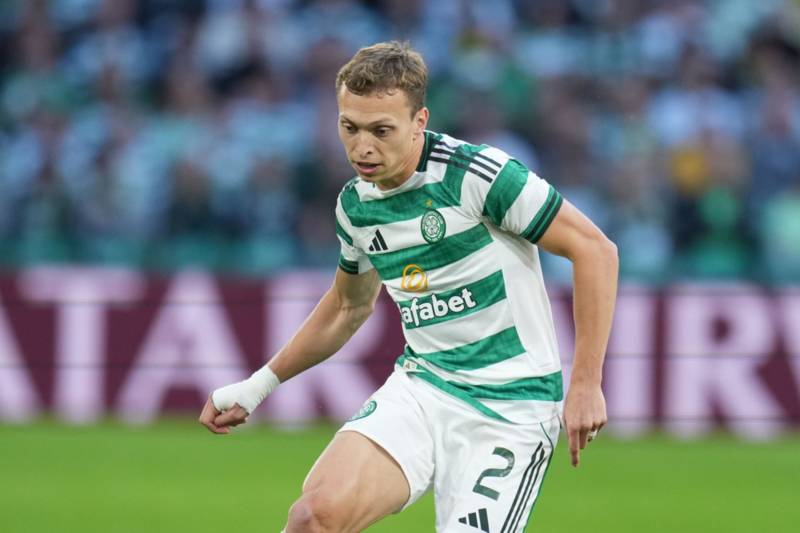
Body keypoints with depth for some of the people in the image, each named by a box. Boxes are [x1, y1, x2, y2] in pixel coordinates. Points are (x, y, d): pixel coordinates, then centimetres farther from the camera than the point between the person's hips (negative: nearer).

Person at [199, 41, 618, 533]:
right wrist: (260, 385, 26)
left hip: (510, 405, -5)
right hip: (421, 386, 5)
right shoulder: (355, 205, 6)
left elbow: (595, 249, -12)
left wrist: (586, 383, -14)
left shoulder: (476, 174, -15)